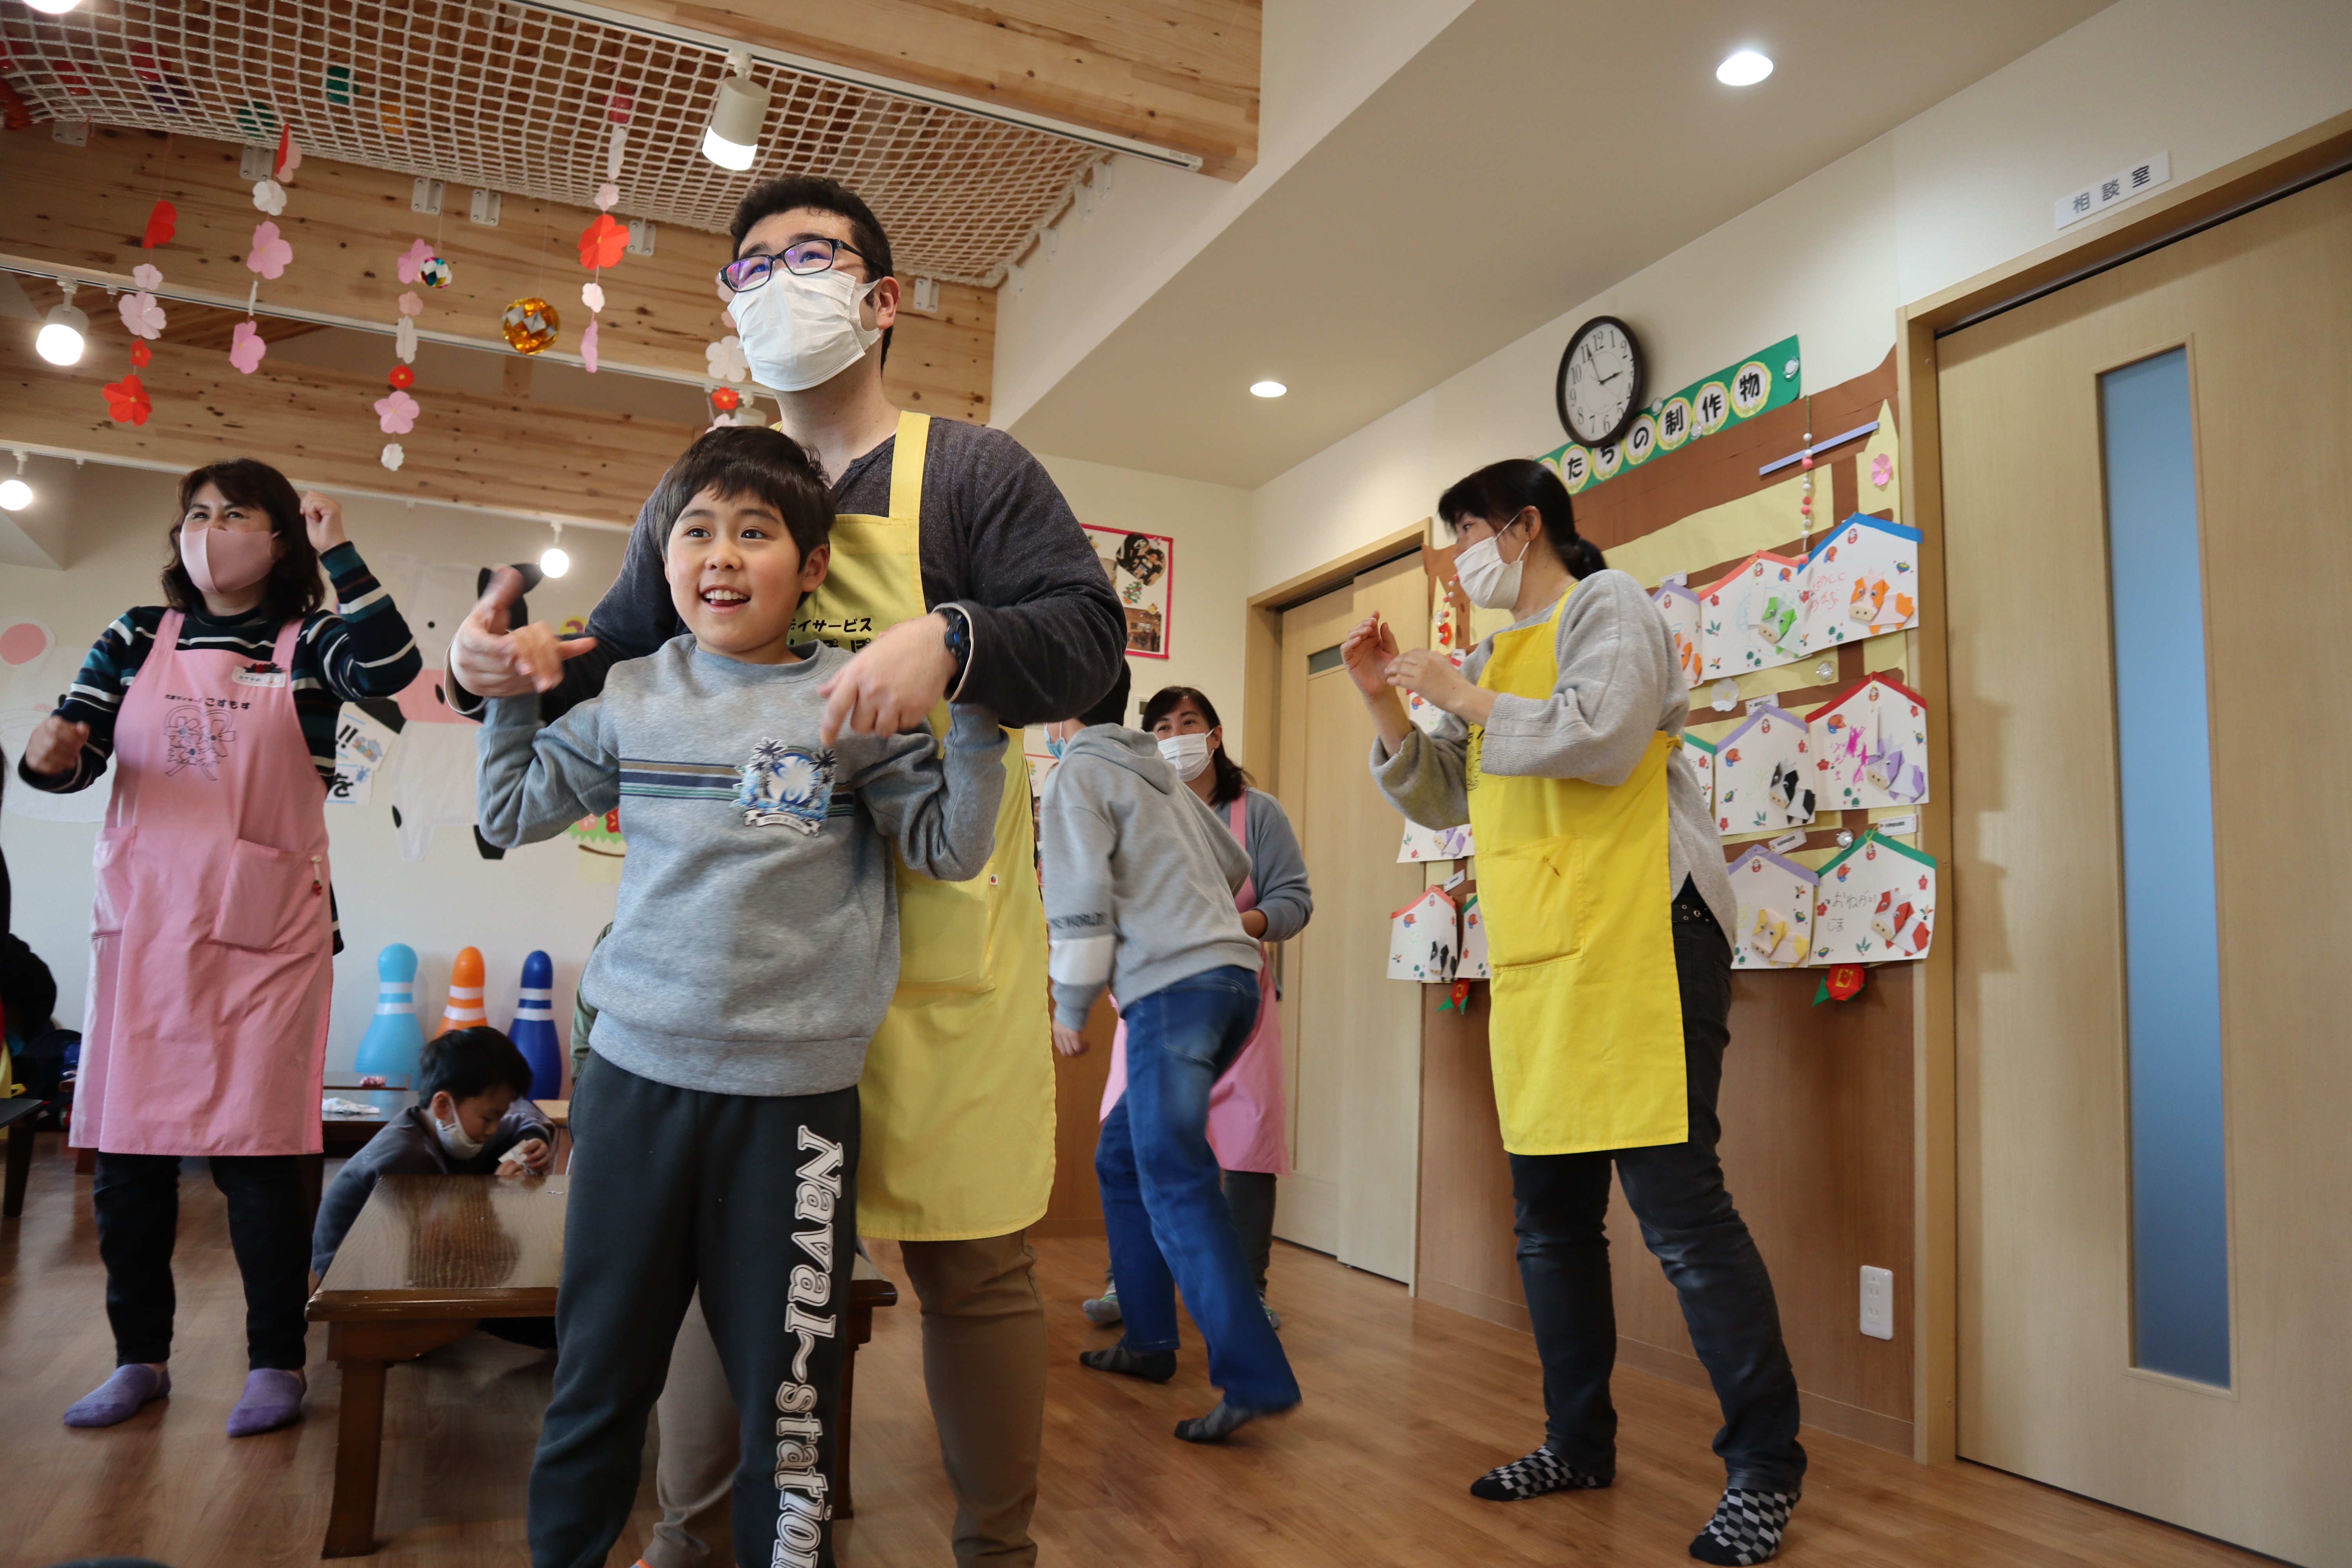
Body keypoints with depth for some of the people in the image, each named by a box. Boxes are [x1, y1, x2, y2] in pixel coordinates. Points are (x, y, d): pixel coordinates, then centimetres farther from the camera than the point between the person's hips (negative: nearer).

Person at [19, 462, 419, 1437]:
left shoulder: (310, 645, 1)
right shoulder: (137, 638, 10)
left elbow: (391, 668, -20)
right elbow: (76, 751, 6)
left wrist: (338, 552, -14)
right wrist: (46, 755, -17)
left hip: (266, 931, -3)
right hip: (143, 920, 4)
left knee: (259, 1151, -1)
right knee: (126, 1150, 9)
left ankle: (276, 1364, 12)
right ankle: (140, 1358, 25)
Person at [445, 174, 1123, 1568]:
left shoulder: (970, 470, 5)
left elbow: (1087, 630, -7)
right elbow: (619, 676, 19)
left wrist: (948, 640, -26)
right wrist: (508, 668, -3)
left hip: (937, 942, -3)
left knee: (971, 1259, 1)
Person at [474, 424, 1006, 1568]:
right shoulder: (631, 697, 6)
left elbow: (950, 846, -4)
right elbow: (512, 815, 17)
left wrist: (976, 703, -10)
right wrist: (510, 690, 12)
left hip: (795, 1094, -3)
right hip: (636, 1075, 3)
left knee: (788, 1393, 10)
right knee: (596, 1377, 19)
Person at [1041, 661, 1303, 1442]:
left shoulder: (1078, 775, 0)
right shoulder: (1162, 776, 24)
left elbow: (1081, 898, -9)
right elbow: (1234, 866, 28)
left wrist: (1070, 1007, 0)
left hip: (1173, 989, -9)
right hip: (1233, 973, 9)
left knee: (1175, 1183, -11)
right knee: (1123, 1157, 19)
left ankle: (1255, 1378, -17)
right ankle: (1148, 1339, 23)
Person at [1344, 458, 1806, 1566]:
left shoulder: (1605, 605, -1)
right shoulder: (1497, 655, 22)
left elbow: (1601, 739, -20)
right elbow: (1439, 800, 21)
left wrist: (1466, 699, -10)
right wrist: (1389, 704, 8)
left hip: (1636, 945, -9)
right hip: (1534, 971, 9)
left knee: (1679, 1207, -8)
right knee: (1550, 1218, 13)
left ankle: (1764, 1470, 5)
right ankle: (1579, 1442, 26)